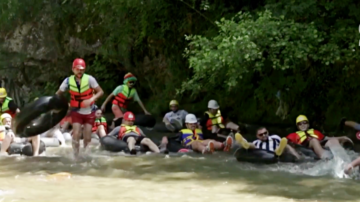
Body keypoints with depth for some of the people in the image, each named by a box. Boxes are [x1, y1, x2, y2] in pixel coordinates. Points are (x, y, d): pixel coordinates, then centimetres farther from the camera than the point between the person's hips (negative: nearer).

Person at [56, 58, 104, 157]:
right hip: (76, 112, 0)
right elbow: (58, 94, 2)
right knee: (76, 135, -12)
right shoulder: (68, 81, -7)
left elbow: (100, 92, -10)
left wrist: (91, 99, -25)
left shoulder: (89, 79, -11)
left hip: (89, 112, 0)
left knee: (87, 138, 3)